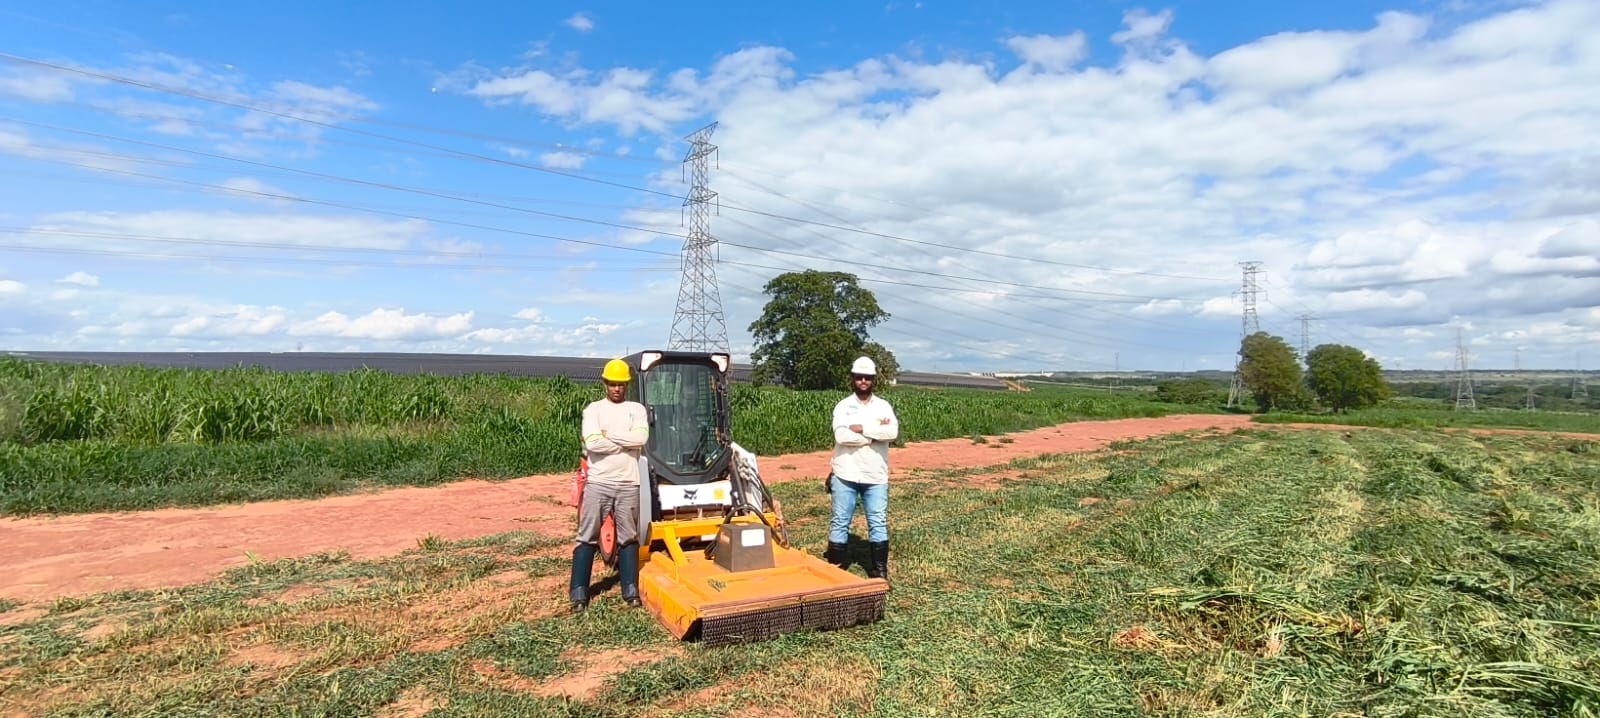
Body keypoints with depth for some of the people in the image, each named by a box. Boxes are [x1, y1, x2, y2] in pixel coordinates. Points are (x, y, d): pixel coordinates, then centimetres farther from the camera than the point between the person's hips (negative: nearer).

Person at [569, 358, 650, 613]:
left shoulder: (636, 409, 7)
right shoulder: (593, 409, 2)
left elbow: (641, 437, -12)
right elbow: (592, 443, -14)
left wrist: (608, 434, -10)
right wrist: (627, 442, -8)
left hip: (628, 485, 2)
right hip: (597, 483, -1)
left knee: (628, 538, 9)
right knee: (587, 538, 3)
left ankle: (631, 591, 17)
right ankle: (579, 594, 10)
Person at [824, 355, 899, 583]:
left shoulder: (884, 406, 5)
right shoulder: (843, 406, -2)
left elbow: (893, 433, -14)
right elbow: (841, 436, -19)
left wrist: (862, 428, -16)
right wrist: (877, 432, -15)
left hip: (876, 477, 2)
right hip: (845, 475, -1)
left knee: (878, 523, 6)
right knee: (840, 522, 7)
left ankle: (880, 569, 17)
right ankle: (835, 567, 17)